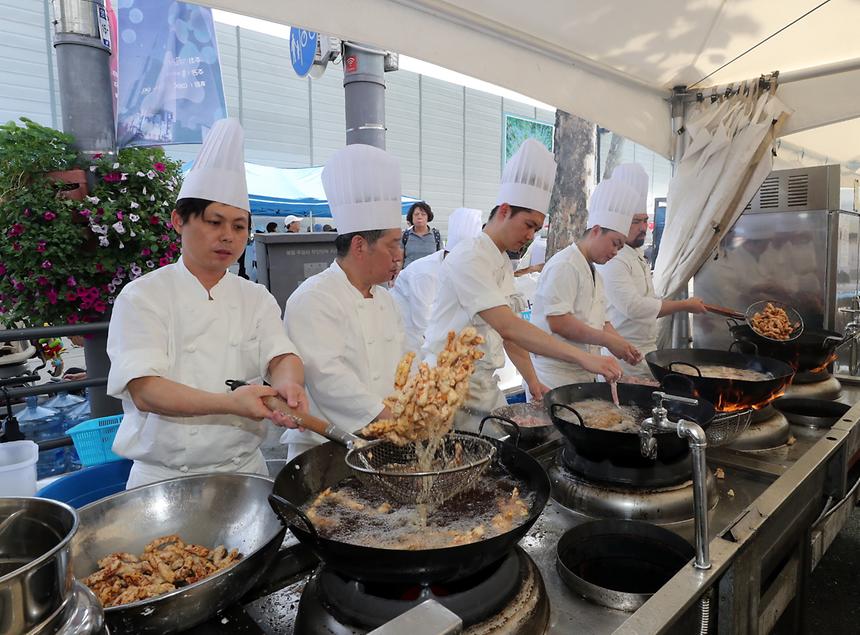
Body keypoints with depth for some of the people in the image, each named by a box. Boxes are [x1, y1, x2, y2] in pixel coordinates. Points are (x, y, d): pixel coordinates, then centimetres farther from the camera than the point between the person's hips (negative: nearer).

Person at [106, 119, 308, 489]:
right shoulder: (142, 297, -7)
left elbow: (282, 358, -9)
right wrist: (229, 403, -33)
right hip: (164, 480, -3)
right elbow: (144, 391, -18)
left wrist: (288, 384, -33)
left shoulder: (257, 299, 4)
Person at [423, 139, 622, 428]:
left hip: (485, 385, 9)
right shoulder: (468, 258, -19)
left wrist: (532, 380, -1)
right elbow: (507, 327, -29)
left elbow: (510, 332, 12)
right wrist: (582, 357, -32)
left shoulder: (503, 264, 11)